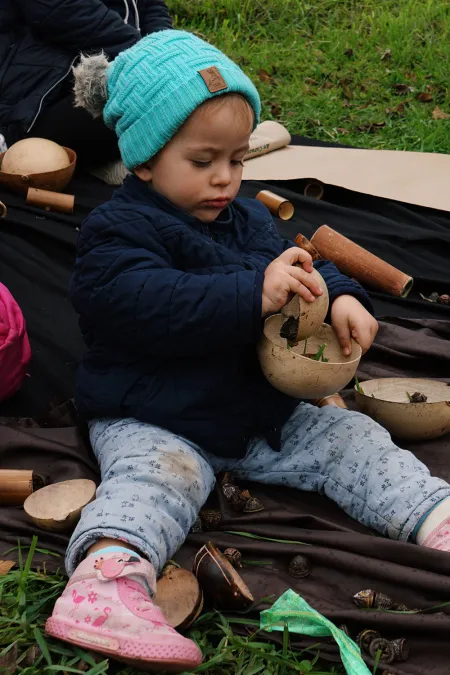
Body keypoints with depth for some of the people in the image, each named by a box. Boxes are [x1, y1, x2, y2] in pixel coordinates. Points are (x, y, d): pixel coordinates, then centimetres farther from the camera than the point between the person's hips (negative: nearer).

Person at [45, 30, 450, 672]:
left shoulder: (248, 218, 14)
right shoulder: (118, 232, -12)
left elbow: (299, 267, 19)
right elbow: (149, 302, -29)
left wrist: (340, 297, -7)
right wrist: (254, 295, -38)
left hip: (261, 411, 8)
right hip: (155, 421, -7)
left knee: (350, 439, -1)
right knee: (157, 477, -34)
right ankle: (107, 577, -57)